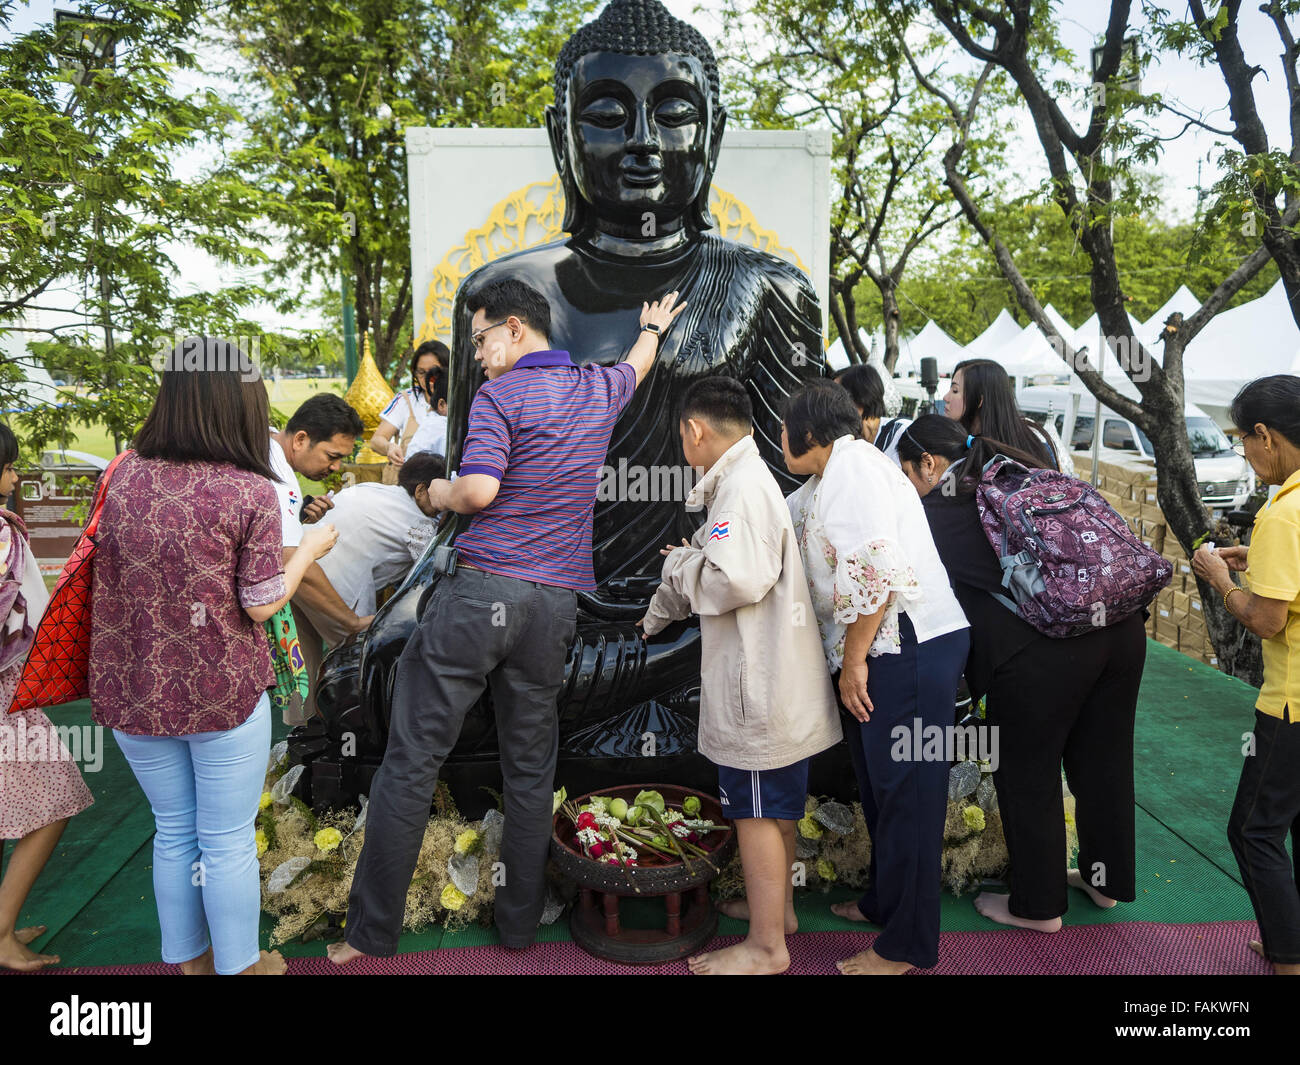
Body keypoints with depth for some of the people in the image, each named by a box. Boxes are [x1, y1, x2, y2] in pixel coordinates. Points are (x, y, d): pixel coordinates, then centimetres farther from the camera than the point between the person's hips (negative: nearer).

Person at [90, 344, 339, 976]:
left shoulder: (123, 476, -2)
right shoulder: (250, 491, -15)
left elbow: (106, 579, 6)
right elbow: (261, 606, -11)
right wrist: (309, 548, 3)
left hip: (133, 691, 5)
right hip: (223, 695, -5)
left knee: (174, 832, 21)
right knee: (228, 841, 11)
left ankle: (186, 960, 38)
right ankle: (239, 965, 29)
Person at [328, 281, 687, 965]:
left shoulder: (499, 395, -4)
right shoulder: (599, 389, 14)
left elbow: (478, 491, -17)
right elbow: (636, 365, 38)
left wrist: (436, 492, 5)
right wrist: (652, 328, 59)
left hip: (480, 588, -5)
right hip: (555, 604, 6)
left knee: (412, 760, 3)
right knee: (531, 767, 14)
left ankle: (373, 932, 12)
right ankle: (520, 920, 24)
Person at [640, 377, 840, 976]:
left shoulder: (743, 487, -18)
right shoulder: (742, 481, 16)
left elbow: (735, 580, -31)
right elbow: (714, 573, 26)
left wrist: (681, 564, -13)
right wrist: (658, 615, 34)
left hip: (760, 685, -10)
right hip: (770, 678, 10)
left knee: (757, 810, 2)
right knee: (774, 805, 22)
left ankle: (766, 947, 16)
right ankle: (777, 905, 39)